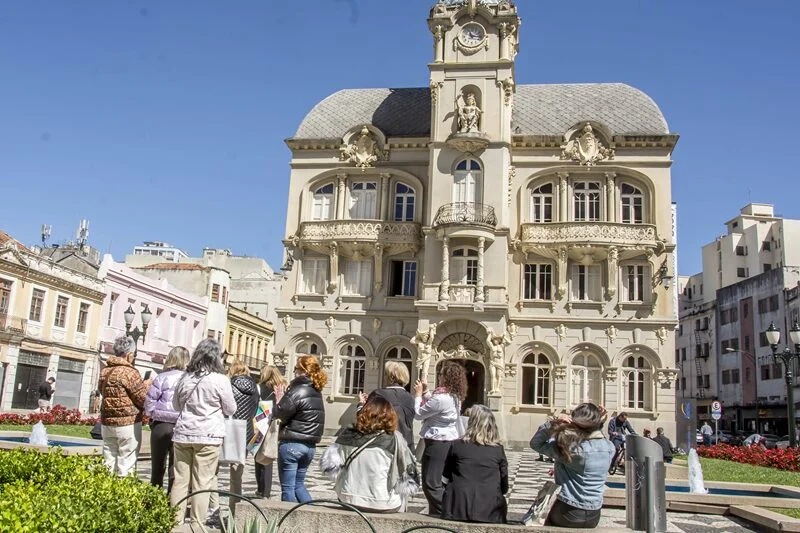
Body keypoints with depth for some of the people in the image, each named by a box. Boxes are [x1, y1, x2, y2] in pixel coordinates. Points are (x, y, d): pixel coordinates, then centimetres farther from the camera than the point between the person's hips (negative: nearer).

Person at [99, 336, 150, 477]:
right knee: (126, 466, 0)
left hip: (107, 422, 7)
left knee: (108, 464, 14)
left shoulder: (105, 371, 6)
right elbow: (143, 399, -14)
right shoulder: (130, 372, -15)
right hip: (128, 423, -7)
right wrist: (147, 384, 6)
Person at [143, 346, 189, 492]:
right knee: (176, 470, 8)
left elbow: (149, 401, -4)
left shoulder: (162, 377, -5)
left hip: (161, 426, 0)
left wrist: (154, 415, 11)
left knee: (158, 468, 12)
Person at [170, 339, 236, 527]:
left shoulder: (186, 378, 4)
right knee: (201, 484, 1)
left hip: (183, 434, 4)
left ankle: (175, 521, 14)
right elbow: (231, 409, 2)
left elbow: (176, 405, 19)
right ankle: (197, 524, 4)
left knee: (180, 481, 10)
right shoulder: (220, 379, -9)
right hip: (208, 436, -4)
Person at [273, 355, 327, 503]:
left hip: (292, 444, -8)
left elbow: (280, 413, -15)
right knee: (299, 484, 20)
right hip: (310, 445, 8)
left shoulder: (297, 391, -16)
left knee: (288, 488, 2)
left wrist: (280, 400, 4)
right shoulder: (317, 392, 10)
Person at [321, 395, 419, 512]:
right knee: (401, 490, 27)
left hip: (349, 500, 3)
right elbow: (409, 471, -6)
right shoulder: (394, 438, -12)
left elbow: (328, 462, 1)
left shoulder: (348, 435, -4)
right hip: (383, 506, -3)